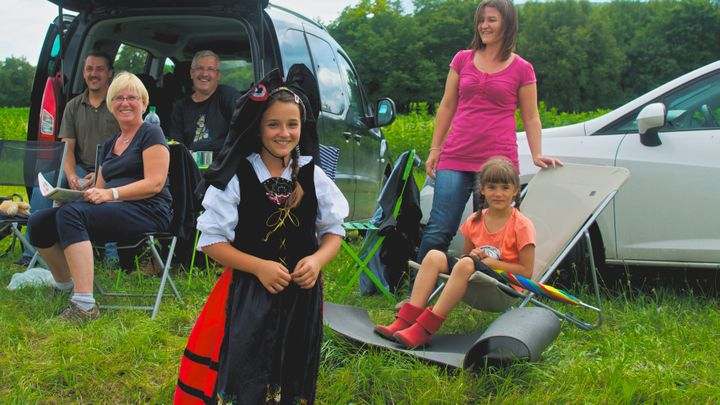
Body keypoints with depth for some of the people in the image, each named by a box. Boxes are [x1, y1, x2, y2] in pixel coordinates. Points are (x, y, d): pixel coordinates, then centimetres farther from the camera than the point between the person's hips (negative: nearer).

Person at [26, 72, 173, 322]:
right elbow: (100, 189, 22)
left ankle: (84, 305, -39)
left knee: (70, 214, -33)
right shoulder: (109, 144, 25)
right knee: (39, 222, -11)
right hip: (113, 211, 7)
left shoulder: (151, 135, 2)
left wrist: (111, 193, -20)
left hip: (146, 211, -7)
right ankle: (64, 287, 10)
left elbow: (155, 184, -10)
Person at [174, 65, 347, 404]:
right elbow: (211, 240, -8)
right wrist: (259, 266, -19)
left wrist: (317, 260, -12)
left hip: (301, 294, 3)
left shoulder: (313, 177, 1)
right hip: (247, 296, -3)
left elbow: (334, 229, 9)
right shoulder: (235, 178, -9)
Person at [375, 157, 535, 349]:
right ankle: (406, 320, -25)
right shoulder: (475, 221, 7)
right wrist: (474, 256, -6)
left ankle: (425, 329, -34)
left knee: (466, 264, -33)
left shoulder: (522, 226, -8)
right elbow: (464, 255, 17)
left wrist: (490, 261, -13)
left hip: (504, 292, -6)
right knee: (434, 256, -15)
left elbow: (526, 271, -9)